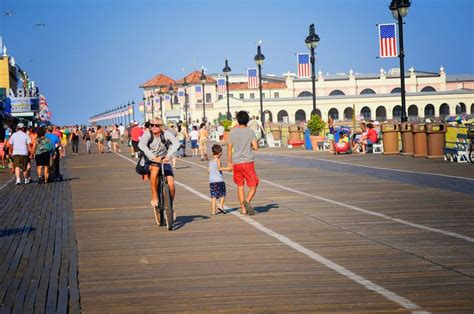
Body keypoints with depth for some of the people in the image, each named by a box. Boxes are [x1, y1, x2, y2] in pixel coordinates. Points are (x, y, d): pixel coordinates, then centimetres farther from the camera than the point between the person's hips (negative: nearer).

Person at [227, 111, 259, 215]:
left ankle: (243, 208, 12)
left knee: (240, 186, 13)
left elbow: (229, 148, 9)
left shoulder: (232, 132, 5)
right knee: (253, 186, 3)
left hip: (236, 163, 4)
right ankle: (247, 201, -23)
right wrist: (254, 145, 11)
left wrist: (229, 162, 19)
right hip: (247, 162, -4)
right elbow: (256, 147, -13)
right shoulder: (250, 132, -6)